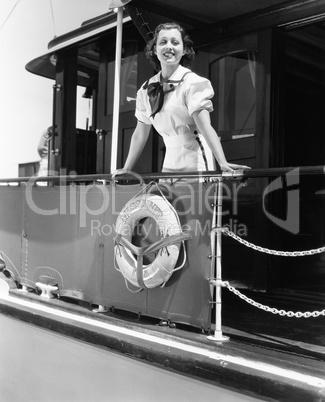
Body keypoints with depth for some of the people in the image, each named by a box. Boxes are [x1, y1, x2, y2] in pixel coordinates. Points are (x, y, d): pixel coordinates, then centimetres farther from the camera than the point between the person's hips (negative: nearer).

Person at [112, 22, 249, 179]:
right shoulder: (146, 89, 7)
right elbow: (140, 134, 14)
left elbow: (205, 127, -19)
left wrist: (223, 163, -32)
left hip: (195, 163, -5)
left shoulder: (192, 83, -9)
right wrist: (126, 169, 15)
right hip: (169, 164, 5)